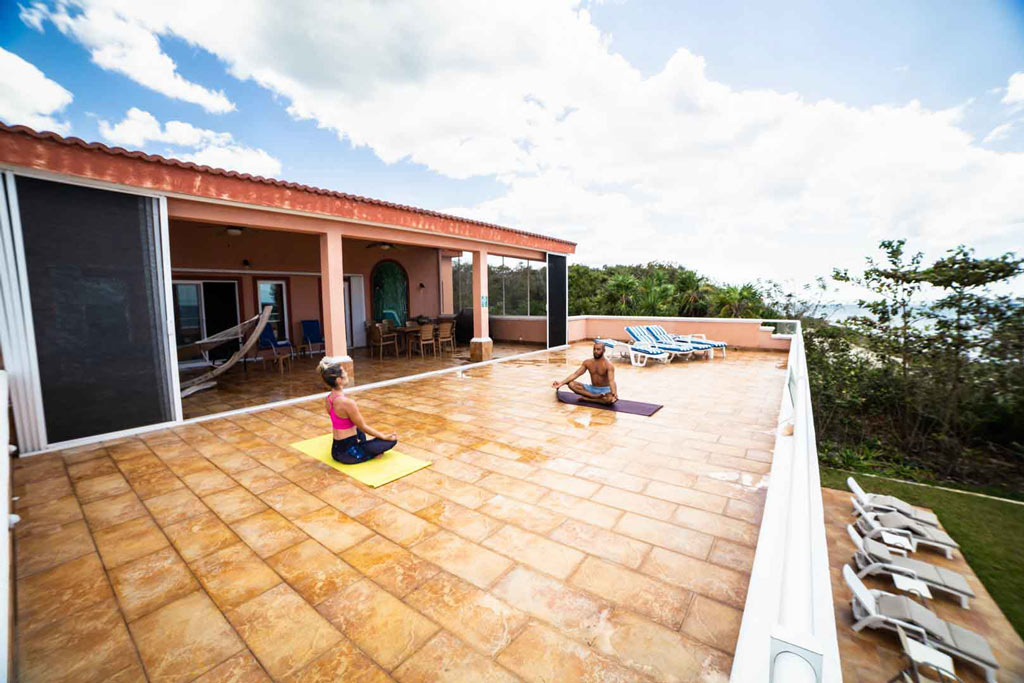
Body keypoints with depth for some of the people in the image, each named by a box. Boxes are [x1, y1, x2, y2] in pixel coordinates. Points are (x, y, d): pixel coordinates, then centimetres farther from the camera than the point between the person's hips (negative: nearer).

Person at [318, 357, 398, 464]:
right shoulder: (347, 402, -26)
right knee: (392, 440, -3)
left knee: (358, 429, 37)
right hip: (348, 453, -8)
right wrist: (385, 437, -3)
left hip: (336, 450, 8)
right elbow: (363, 427, -15)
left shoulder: (329, 398, 0)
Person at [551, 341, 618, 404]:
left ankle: (586, 398, -23)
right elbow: (575, 374, -5)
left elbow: (611, 381, -29)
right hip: (592, 388, 4)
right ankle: (597, 397, -24)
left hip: (605, 390, -4)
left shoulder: (608, 365, -15)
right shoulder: (587, 362, -1)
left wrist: (614, 394, -50)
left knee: (611, 399, -39)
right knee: (571, 384, -19)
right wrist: (561, 383, -17)